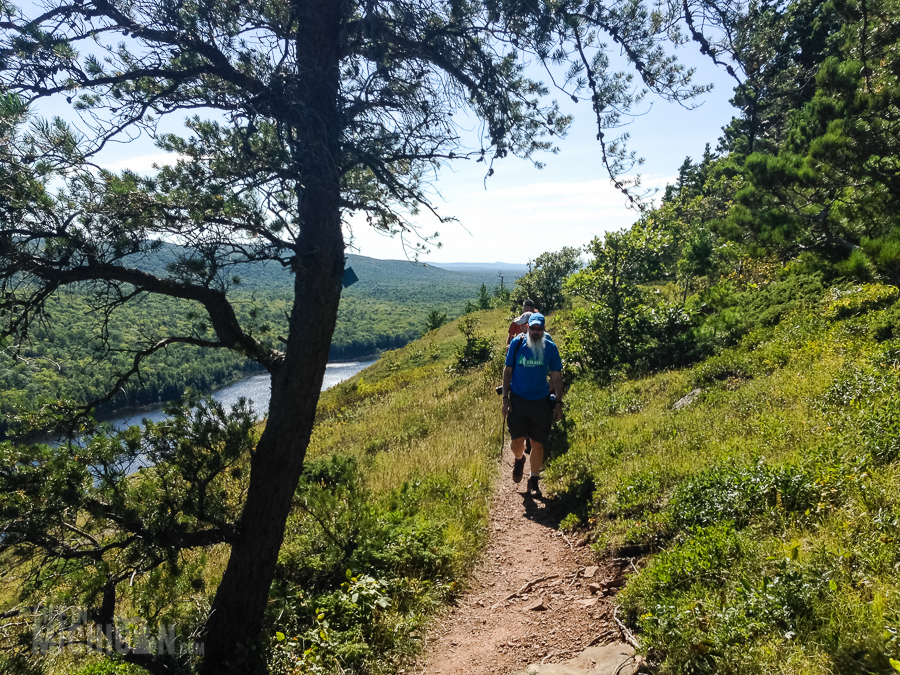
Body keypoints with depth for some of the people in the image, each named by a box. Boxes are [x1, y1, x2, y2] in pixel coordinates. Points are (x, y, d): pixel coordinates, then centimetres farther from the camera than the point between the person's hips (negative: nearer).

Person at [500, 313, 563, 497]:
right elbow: (508, 371, 3)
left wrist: (559, 403, 0)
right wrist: (505, 398, -2)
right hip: (518, 400, 0)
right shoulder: (517, 344, -4)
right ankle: (519, 459, 32)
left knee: (537, 444, 5)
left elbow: (556, 376, 4)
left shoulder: (550, 347, -3)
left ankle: (534, 480, 24)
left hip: (540, 402, 0)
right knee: (516, 441, -4)